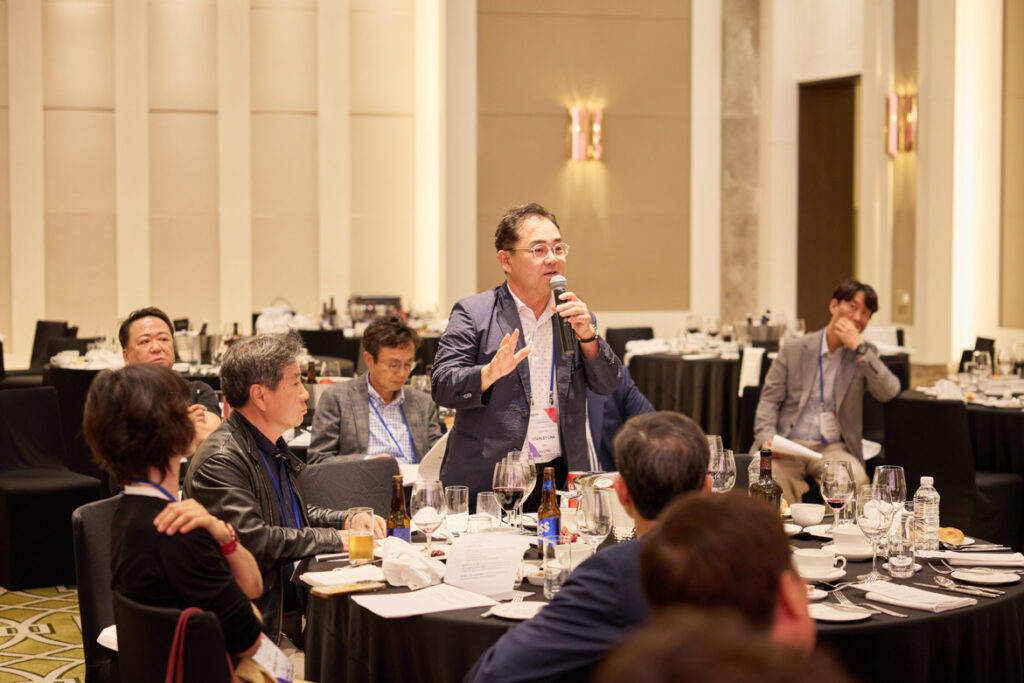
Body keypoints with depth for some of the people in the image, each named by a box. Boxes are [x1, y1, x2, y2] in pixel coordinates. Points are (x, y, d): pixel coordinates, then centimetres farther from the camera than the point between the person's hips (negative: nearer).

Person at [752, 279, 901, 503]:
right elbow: (770, 399, 8)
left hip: (833, 448, 1)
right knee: (771, 474, -33)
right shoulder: (794, 349, 9)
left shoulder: (866, 354, 11)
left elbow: (889, 393, -8)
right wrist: (766, 438, -11)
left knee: (856, 478, -32)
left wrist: (859, 347, -13)